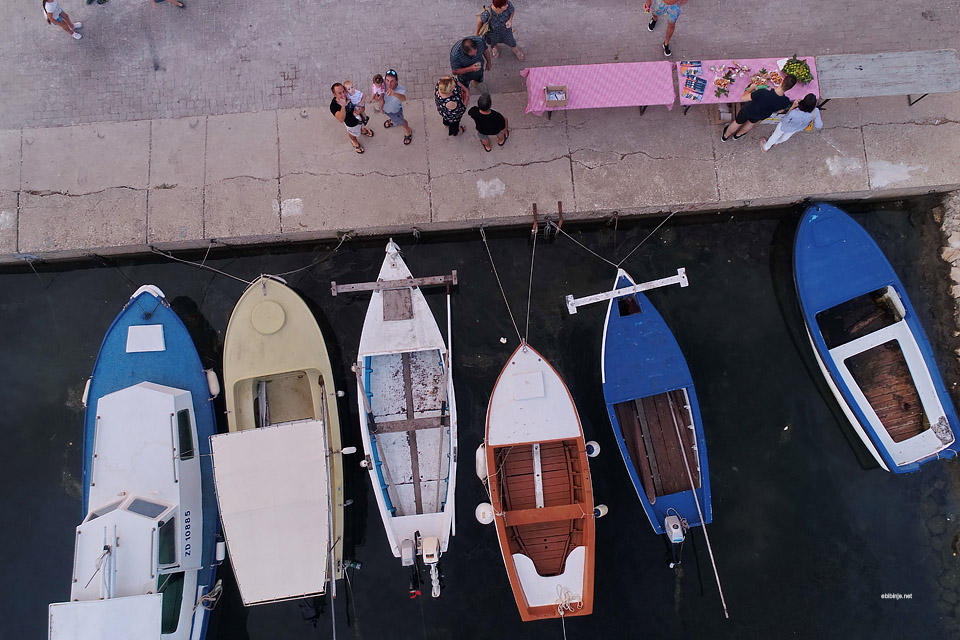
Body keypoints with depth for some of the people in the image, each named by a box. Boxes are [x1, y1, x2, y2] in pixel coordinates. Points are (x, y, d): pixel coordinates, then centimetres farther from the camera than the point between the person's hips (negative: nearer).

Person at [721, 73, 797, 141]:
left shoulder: (762, 93, -44)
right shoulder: (786, 101, -32)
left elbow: (743, 98, -32)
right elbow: (780, 111, -8)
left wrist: (751, 88, -15)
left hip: (748, 110, -3)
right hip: (761, 116, 3)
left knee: (738, 122, 28)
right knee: (752, 122, 36)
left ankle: (725, 136, 53)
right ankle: (738, 135, 62)